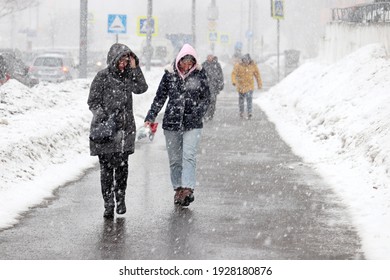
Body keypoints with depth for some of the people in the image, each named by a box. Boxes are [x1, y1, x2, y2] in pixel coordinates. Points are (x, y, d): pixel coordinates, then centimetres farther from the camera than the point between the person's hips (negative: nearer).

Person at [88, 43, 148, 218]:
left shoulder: (128, 74, 10)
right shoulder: (103, 76, -3)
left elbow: (141, 88, -3)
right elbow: (93, 101, -3)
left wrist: (135, 68, -8)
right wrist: (102, 116, -18)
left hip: (125, 128, 4)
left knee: (122, 165, 6)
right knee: (106, 167, -4)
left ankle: (120, 199, 21)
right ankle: (108, 204, 1)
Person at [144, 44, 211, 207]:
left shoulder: (199, 74, -1)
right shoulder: (170, 74, 0)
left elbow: (206, 98, 7)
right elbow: (160, 97, 6)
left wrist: (198, 113, -5)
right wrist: (150, 118, 1)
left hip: (192, 124, -2)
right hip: (171, 122, 2)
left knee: (189, 155, -16)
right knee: (174, 159, 7)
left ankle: (188, 189, -22)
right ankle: (178, 188, 18)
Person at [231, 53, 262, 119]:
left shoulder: (253, 65, -6)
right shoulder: (238, 66, -12)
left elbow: (257, 74, 5)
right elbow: (234, 74, -19)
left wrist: (259, 84, 9)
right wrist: (234, 81, -37)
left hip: (250, 86, 0)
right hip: (241, 86, 0)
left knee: (249, 98, -16)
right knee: (241, 99, 11)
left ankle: (249, 112, -18)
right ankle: (241, 112, 28)